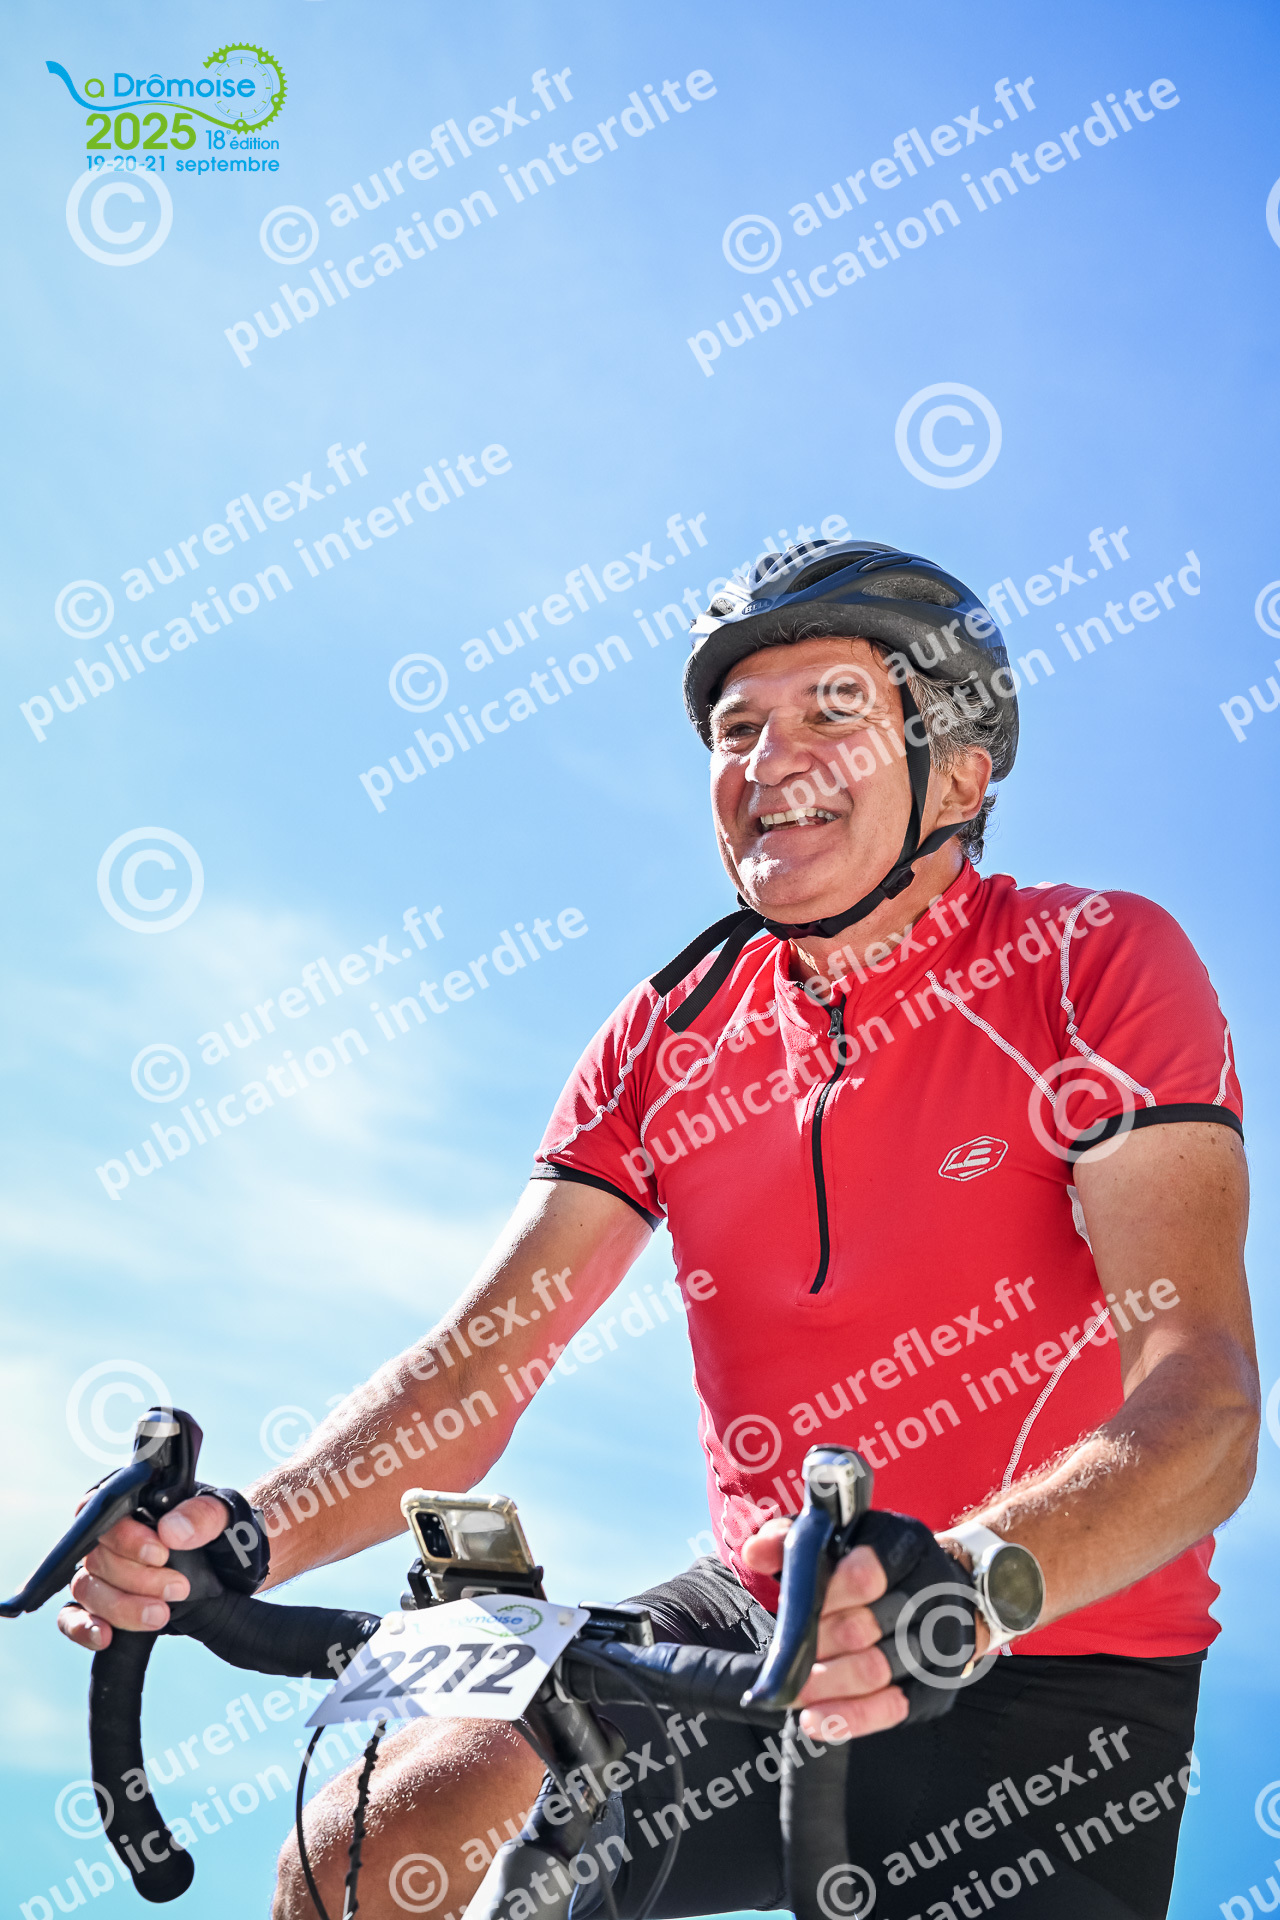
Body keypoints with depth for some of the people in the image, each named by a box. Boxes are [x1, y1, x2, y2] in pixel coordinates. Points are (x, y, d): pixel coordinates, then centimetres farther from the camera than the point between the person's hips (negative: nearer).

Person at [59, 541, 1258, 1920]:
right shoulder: (670, 1031, 1)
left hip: (1054, 1670, -3)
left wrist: (972, 1582, -44)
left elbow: (1203, 1393, -24)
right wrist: (243, 1534, -24)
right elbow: (479, 1358, -5)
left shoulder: (1100, 964, -12)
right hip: (755, 1622, 4)